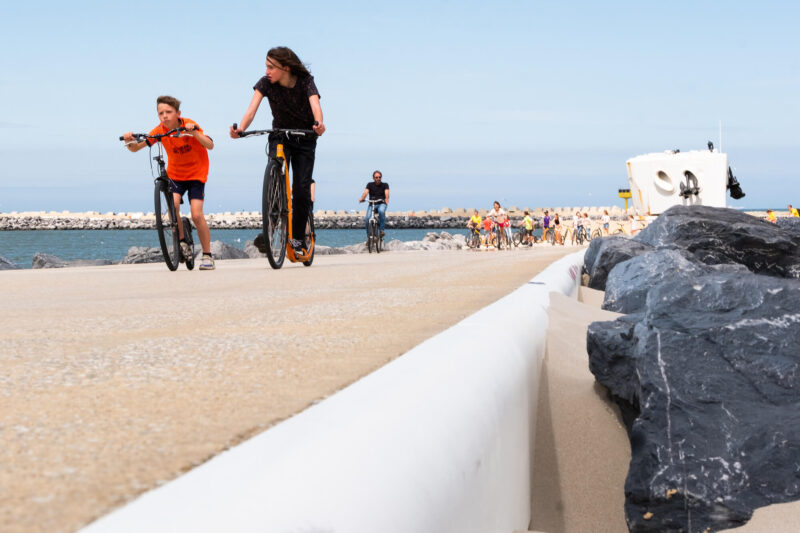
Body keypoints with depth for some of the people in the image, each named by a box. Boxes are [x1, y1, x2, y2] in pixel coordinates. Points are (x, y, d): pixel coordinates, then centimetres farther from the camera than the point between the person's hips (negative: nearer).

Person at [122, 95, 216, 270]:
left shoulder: (189, 125, -17)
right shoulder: (160, 131, -9)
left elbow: (210, 145, -28)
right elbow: (136, 148, -7)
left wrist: (194, 133, -44)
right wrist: (130, 142, -30)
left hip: (196, 174, -3)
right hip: (174, 174, 3)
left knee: (196, 214, -16)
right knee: (173, 204, -25)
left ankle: (207, 256, -2)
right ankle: (182, 243, -2)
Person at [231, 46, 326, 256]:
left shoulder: (305, 81, -21)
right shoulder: (266, 83, -16)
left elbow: (315, 105, -38)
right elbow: (252, 109, -28)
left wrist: (319, 125, -61)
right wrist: (240, 129, -49)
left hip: (304, 139, -1)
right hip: (279, 137, 1)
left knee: (301, 190, -9)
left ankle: (297, 238, 4)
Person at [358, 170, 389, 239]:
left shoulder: (385, 185, 4)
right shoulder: (370, 185, 7)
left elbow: (386, 193, -13)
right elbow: (365, 192, -10)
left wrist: (386, 199, -36)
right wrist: (361, 199, -31)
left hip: (381, 204, -1)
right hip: (372, 204, 1)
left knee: (381, 211, -38)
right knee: (367, 219, -24)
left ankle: (382, 230, -24)